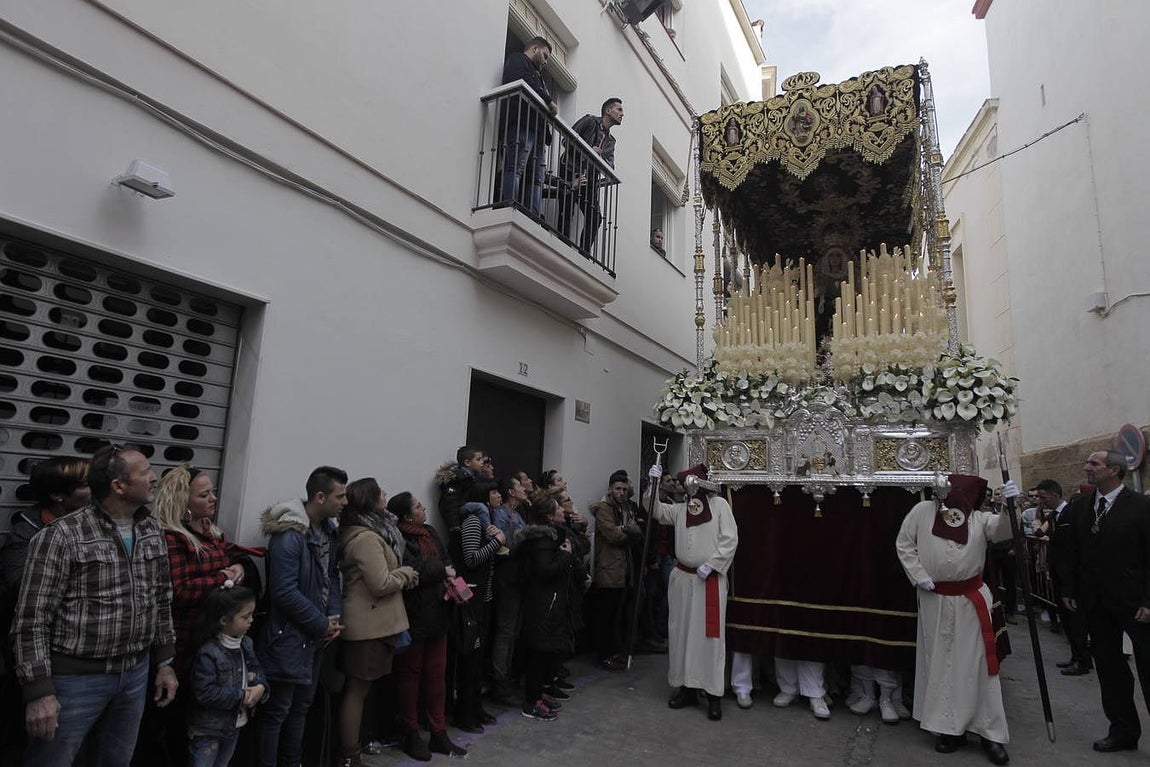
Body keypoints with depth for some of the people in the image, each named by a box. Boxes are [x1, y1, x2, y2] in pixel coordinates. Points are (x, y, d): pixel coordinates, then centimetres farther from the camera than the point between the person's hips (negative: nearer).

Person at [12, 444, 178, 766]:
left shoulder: (153, 532, 3)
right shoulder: (63, 536, -16)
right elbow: (32, 619, -14)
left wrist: (164, 662, 11)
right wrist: (39, 692, -15)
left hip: (136, 673, 6)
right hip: (75, 678, -5)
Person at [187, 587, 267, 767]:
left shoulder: (246, 644, -2)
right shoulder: (208, 652, -25)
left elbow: (255, 670, 7)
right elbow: (204, 692, -27)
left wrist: (261, 687, -14)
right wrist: (241, 696, -23)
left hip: (235, 725, 7)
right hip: (207, 731, -7)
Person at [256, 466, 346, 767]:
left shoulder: (328, 529, 4)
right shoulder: (289, 536, -22)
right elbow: (284, 593, -25)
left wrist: (334, 617, -5)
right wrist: (322, 624, -16)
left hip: (315, 636, 8)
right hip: (288, 637, -8)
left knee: (302, 705, 20)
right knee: (277, 710, 5)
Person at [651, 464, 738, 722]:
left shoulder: (719, 504, -4)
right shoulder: (680, 507, 8)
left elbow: (730, 539, -8)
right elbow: (656, 511, 2)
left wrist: (710, 564, -13)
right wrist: (654, 484, -10)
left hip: (710, 580, -4)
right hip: (683, 577, 4)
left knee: (710, 635, -2)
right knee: (682, 632, 10)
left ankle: (714, 693, 7)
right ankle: (686, 686, 22)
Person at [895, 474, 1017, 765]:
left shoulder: (979, 518, 1)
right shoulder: (922, 510, -1)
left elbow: (1003, 529, -17)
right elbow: (904, 543, 2)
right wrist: (919, 575, -5)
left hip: (971, 599, 0)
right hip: (934, 599, 1)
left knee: (977, 663, 3)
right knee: (940, 663, 9)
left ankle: (991, 733, 15)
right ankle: (951, 727, 24)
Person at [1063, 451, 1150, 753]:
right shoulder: (1081, 506, 6)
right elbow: (1074, 552, 11)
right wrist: (1070, 590, 9)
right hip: (1095, 603, 5)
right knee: (1109, 669, 13)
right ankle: (1123, 731, 25)